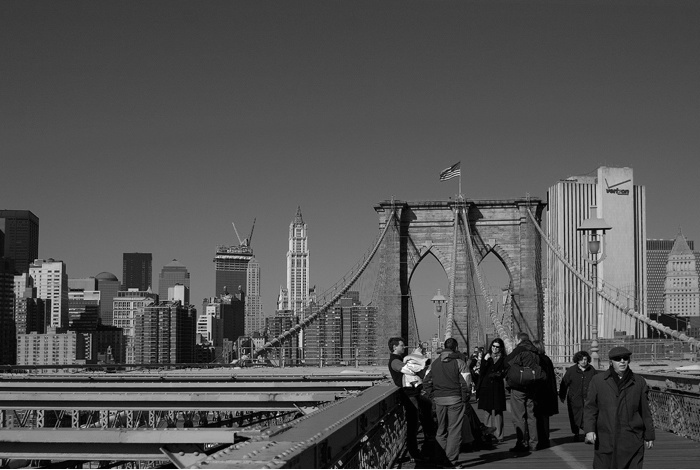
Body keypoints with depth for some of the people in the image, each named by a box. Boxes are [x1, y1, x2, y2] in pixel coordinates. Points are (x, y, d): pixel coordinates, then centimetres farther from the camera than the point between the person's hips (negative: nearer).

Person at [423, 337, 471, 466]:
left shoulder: (434, 363, 8)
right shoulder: (459, 363, -7)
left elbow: (426, 382, 8)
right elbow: (466, 383, -11)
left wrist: (433, 396, 12)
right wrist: (465, 399, -2)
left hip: (439, 400, 4)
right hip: (455, 399, -4)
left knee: (441, 430, 16)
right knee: (454, 431, 1)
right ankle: (451, 460, -1)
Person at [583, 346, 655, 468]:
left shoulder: (639, 382, 6)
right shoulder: (598, 380, 4)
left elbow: (645, 411, 11)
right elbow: (590, 407, 0)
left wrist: (649, 436, 14)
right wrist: (589, 430, -13)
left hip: (632, 441, 0)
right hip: (605, 439, 0)